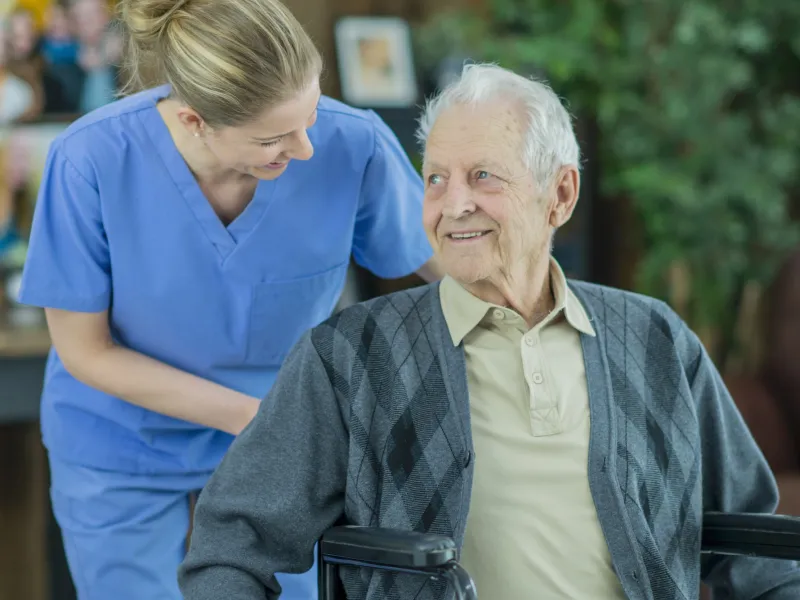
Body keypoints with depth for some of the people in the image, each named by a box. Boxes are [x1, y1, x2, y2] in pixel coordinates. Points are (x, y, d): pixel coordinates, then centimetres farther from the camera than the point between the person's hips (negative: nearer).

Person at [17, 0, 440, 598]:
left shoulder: (354, 145, -27)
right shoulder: (92, 159, -29)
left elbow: (449, 263, -9)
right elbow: (85, 351, -18)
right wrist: (254, 417, -19)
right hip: (122, 441, -1)